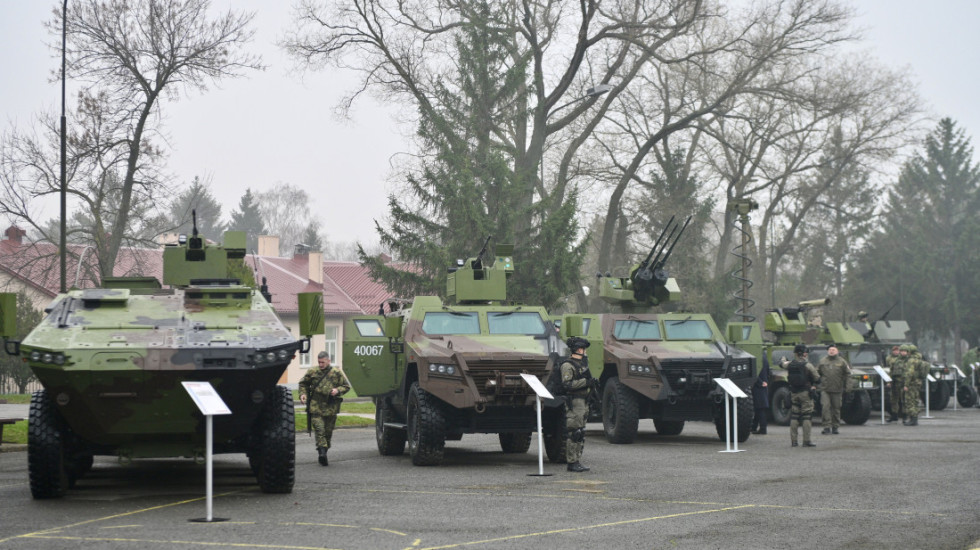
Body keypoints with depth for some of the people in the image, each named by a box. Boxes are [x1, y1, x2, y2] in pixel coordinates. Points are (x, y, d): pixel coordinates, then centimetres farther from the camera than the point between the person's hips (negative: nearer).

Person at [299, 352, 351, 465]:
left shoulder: (337, 373, 4)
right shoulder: (312, 372, 5)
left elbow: (346, 386, 10)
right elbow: (303, 384, 18)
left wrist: (338, 390, -9)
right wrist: (303, 394, 1)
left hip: (331, 408, 1)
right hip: (316, 408, -1)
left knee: (328, 432, 8)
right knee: (319, 429, -16)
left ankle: (324, 452, 22)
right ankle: (322, 452, -25)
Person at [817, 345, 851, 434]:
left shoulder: (841, 362, 4)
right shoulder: (822, 361, 7)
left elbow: (847, 374, 8)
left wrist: (846, 386, 3)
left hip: (837, 390, 0)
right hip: (825, 389, 0)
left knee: (836, 408, 6)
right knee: (825, 407, -11)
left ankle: (835, 427, 17)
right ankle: (827, 427, -8)